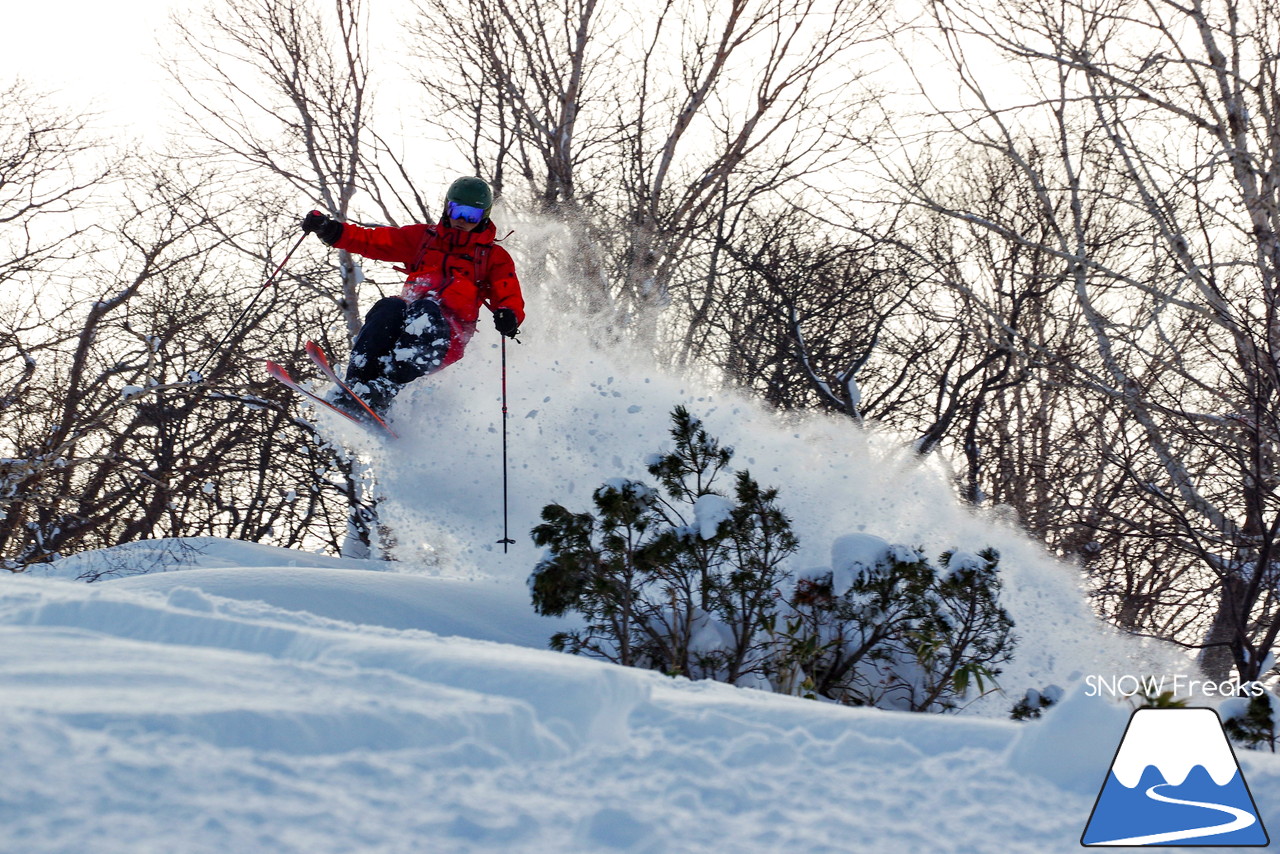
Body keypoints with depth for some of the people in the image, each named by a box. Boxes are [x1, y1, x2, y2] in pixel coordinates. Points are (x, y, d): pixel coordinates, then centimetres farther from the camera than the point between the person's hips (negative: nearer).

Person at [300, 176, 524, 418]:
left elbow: (510, 296, 5)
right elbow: (372, 241, 17)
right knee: (389, 307, -33)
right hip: (408, 315, 2)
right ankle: (355, 386, -44)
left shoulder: (495, 257, 18)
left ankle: (383, 391, -52)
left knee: (425, 310, -36)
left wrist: (508, 315, -20)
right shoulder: (422, 237, 24)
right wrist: (331, 230, 0)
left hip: (449, 334, -2)